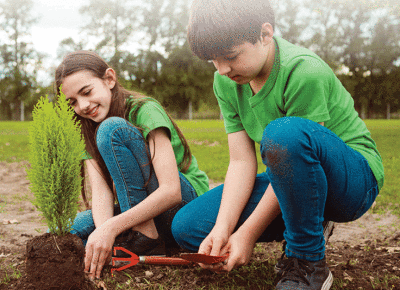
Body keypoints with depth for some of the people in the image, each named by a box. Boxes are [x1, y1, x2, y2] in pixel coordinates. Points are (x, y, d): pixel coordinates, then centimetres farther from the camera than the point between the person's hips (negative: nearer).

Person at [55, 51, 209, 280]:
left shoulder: (145, 111, -15)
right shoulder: (90, 132, 4)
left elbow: (171, 191, -26)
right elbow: (101, 191, -11)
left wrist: (111, 227, -33)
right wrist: (103, 230, -32)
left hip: (186, 199, -6)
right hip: (139, 210, 6)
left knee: (112, 129, -24)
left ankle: (146, 239, -23)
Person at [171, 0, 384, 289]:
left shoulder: (305, 71, -25)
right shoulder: (225, 83, -4)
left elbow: (294, 143, -25)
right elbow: (241, 161, -7)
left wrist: (248, 233, -21)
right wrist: (222, 228, -20)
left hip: (355, 178, -7)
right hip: (292, 185, 7)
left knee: (285, 133, -40)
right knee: (186, 226, -5)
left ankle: (308, 262, -18)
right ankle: (303, 227, 10)